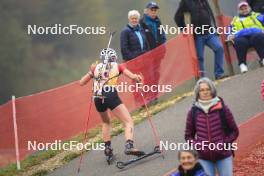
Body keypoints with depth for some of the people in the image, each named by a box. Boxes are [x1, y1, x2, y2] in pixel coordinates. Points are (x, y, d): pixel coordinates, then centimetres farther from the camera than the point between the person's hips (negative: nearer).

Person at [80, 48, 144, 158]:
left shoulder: (96, 68, 21)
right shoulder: (117, 66, 15)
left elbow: (81, 83, 27)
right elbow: (133, 77, 3)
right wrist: (138, 78, 24)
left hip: (98, 99, 4)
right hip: (111, 96, -4)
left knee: (105, 122, 31)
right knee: (128, 122, -6)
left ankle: (107, 148, 22)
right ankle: (129, 146, -29)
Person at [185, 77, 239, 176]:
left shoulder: (222, 109, -2)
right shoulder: (193, 112, 2)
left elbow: (234, 131, 5)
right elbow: (188, 135, 11)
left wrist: (225, 143, -8)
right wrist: (196, 145, -7)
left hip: (223, 155, -1)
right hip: (204, 158, 1)